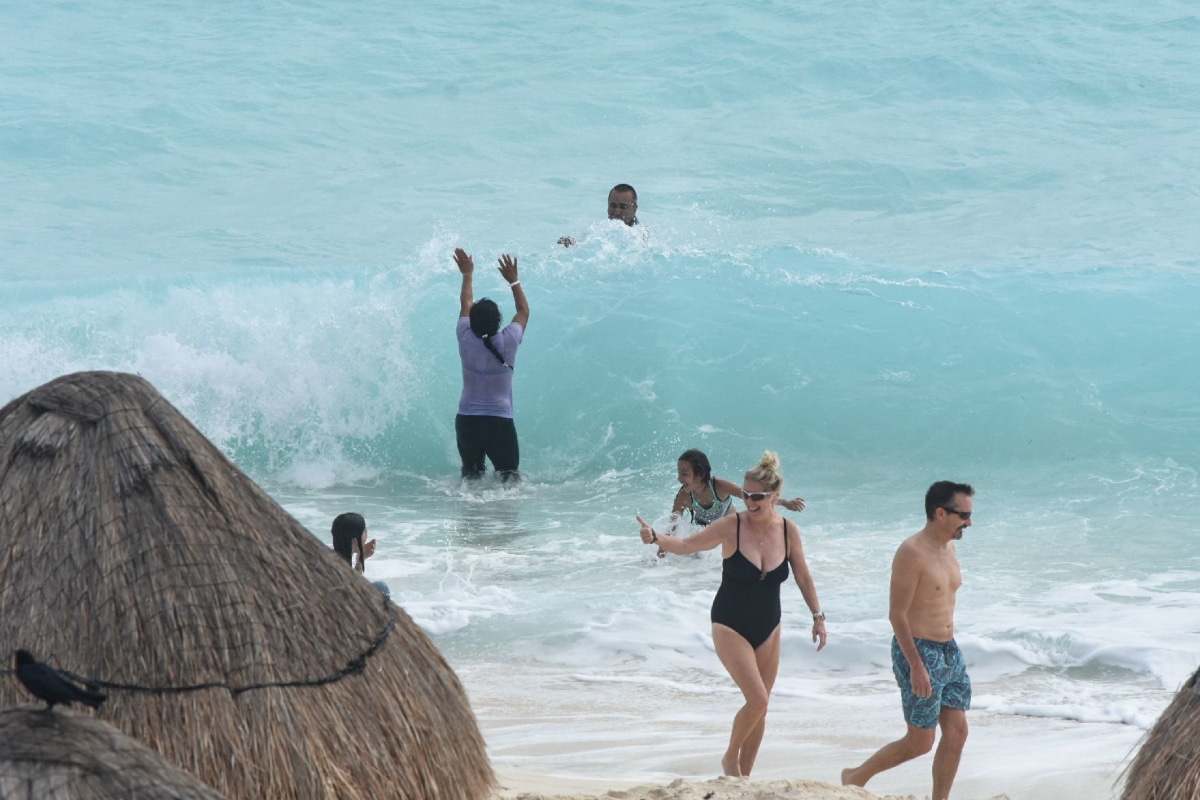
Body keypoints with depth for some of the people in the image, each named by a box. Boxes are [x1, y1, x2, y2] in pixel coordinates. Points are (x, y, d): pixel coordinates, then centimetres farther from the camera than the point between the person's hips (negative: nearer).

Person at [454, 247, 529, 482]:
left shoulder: (466, 340, -5)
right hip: (499, 422, -2)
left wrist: (468, 275, 25)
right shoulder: (507, 343, -10)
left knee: (470, 473, 14)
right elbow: (523, 311, 9)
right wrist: (513, 280, 17)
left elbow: (465, 306, 13)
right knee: (509, 474, -1)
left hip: (466, 420, 3)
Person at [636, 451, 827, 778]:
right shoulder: (731, 526, -16)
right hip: (731, 627, -4)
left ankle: (743, 776, 23)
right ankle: (730, 757, 10)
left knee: (760, 707, 8)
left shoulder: (788, 531, -6)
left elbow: (803, 578, 6)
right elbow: (686, 545, -12)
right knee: (757, 700, -16)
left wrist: (818, 616, 3)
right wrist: (656, 537, -30)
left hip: (768, 629, 4)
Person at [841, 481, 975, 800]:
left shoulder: (949, 548, 8)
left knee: (957, 733, 6)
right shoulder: (912, 553, -19)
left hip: (950, 652, 8)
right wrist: (916, 666, -23)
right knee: (920, 743, -1)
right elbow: (897, 613, -20)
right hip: (918, 652, -8)